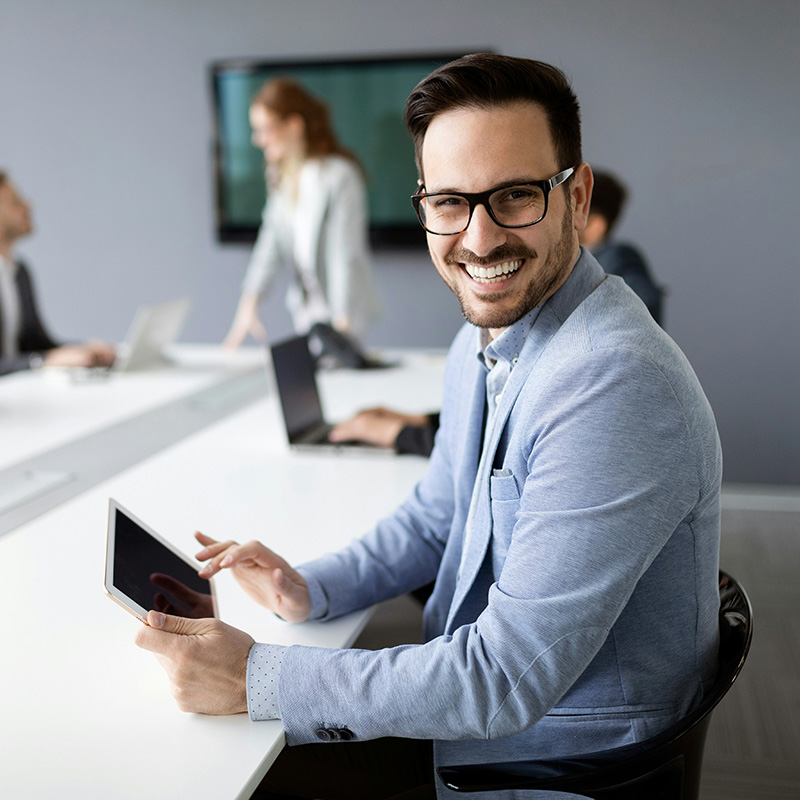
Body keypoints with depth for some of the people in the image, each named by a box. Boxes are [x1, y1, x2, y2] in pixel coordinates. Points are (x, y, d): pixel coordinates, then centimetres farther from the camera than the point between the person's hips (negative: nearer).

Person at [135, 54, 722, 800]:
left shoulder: (615, 387, -32)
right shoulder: (480, 342, 0)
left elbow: (509, 679, -30)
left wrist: (257, 679, -25)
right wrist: (311, 589, -5)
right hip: (477, 696, 8)